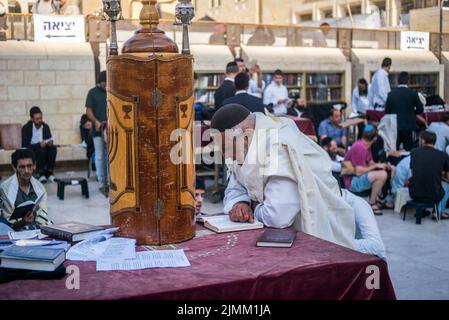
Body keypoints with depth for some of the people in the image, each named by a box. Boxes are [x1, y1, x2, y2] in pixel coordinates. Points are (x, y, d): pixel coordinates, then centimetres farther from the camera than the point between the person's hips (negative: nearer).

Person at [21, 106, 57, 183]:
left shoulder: (46, 127, 2)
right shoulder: (26, 128, -11)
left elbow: (50, 140, 7)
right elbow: (25, 146, -18)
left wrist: (50, 142, -20)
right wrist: (38, 144, -33)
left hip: (44, 152, 4)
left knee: (53, 148, -27)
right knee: (41, 150, -35)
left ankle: (49, 173, -22)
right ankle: (41, 174, -22)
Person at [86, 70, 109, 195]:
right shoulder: (93, 93, 2)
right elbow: (88, 111, -2)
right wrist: (96, 121, -18)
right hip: (98, 130, -2)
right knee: (100, 157, 3)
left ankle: (109, 182, 11)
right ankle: (102, 183, 10)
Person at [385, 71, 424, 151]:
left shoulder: (391, 94, -3)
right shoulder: (413, 93, -6)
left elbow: (387, 110, 2)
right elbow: (420, 109, -2)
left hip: (394, 126, 1)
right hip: (409, 126, -1)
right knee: (408, 149, 6)